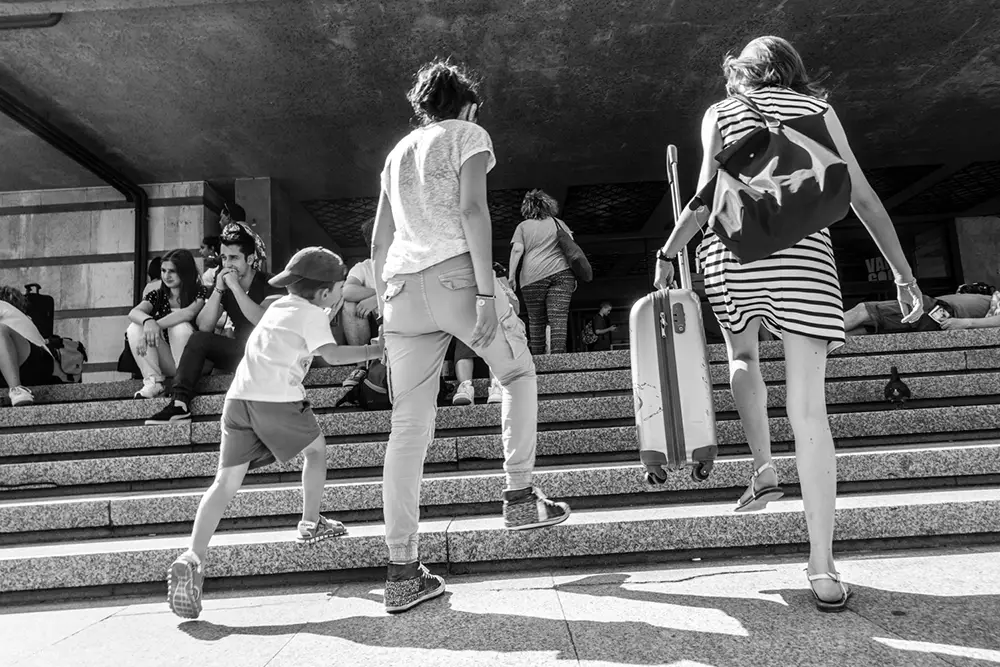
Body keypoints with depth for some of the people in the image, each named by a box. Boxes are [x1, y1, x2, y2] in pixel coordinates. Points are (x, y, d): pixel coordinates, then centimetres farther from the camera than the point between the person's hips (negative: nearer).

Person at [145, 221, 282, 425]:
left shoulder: (267, 285, -11)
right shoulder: (224, 284, 5)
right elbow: (204, 327, -5)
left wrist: (235, 287, -26)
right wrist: (218, 289, -16)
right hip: (240, 349, 6)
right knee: (198, 338, -12)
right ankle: (180, 403, -21)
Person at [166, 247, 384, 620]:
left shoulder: (278, 307, 28)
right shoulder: (311, 313, 5)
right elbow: (332, 354, -7)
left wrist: (328, 313, 43)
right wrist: (375, 350, 1)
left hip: (239, 396, 7)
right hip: (279, 398, -6)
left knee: (227, 481, 3)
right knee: (316, 448, 19)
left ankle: (193, 557, -9)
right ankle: (310, 524, 26)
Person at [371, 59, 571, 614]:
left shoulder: (398, 152, 27)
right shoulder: (467, 135, 10)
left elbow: (379, 242, 22)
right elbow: (472, 209, -8)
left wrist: (386, 305, 25)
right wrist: (487, 292, -14)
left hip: (402, 287, 6)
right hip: (456, 271, -5)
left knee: (408, 427, 3)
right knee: (518, 373, 19)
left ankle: (402, 571, 6)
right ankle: (520, 495, 15)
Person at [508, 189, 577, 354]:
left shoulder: (523, 226, 14)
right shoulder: (559, 223, 19)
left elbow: (517, 250, 1)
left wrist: (511, 276, 1)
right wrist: (574, 276, 14)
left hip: (533, 277, -1)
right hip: (562, 273, 1)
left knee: (536, 320, 5)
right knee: (558, 318, -7)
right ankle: (557, 355, -17)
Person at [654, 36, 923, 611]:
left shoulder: (720, 112, 18)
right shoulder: (817, 107, 21)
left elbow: (707, 195, 3)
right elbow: (862, 195, 13)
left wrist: (668, 251, 10)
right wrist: (903, 272, 14)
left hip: (732, 246, 0)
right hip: (804, 249, 0)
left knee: (742, 355, 29)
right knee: (808, 408, -4)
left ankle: (764, 467, 17)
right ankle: (823, 568, -3)